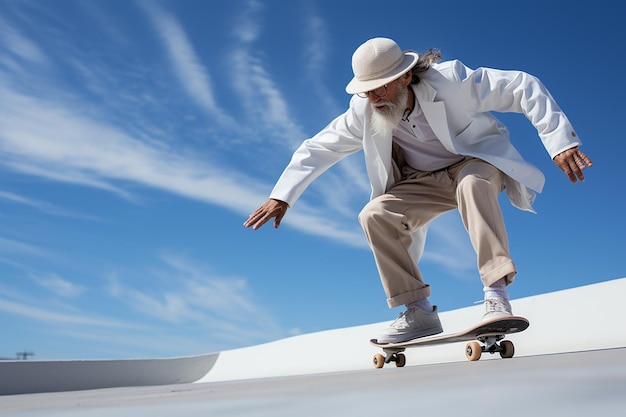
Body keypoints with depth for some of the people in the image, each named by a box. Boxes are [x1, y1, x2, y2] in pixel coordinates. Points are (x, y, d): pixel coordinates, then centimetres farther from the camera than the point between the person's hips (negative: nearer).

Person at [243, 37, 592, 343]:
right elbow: (317, 149, -4)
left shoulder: (449, 79, -25)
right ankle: (419, 313, -13)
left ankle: (497, 295, -36)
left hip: (478, 161, -3)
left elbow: (524, 88, -22)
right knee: (375, 215, -20)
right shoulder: (364, 111, -13)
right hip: (425, 182, 4)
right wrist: (282, 196, -9)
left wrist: (560, 143, -29)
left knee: (472, 185, -39)